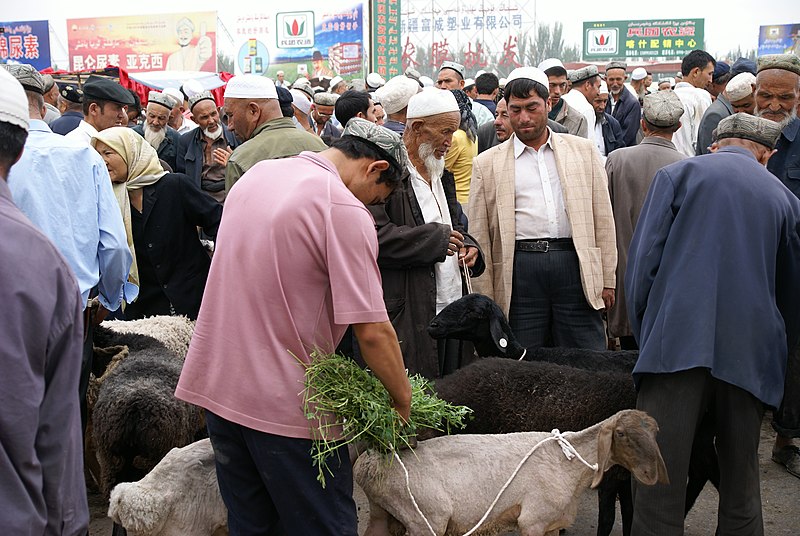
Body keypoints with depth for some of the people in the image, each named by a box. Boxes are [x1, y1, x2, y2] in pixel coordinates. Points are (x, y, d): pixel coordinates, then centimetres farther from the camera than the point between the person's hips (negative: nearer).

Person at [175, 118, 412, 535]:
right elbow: (373, 332, -19)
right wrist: (404, 403, -5)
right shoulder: (346, 211, -16)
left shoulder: (256, 174, 8)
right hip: (286, 403, -7)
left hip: (216, 382, 8)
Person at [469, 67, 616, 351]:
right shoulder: (487, 164, 9)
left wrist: (607, 281, 6)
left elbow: (603, 219, 12)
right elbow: (479, 238, 7)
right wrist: (485, 301, 2)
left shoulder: (583, 151, 12)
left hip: (575, 265, 1)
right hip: (519, 271, -1)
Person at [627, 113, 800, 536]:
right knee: (741, 484, 15)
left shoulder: (677, 174, 8)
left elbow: (643, 260, -1)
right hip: (751, 355, 3)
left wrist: (644, 336, 7)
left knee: (658, 487, -3)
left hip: (678, 345, -3)